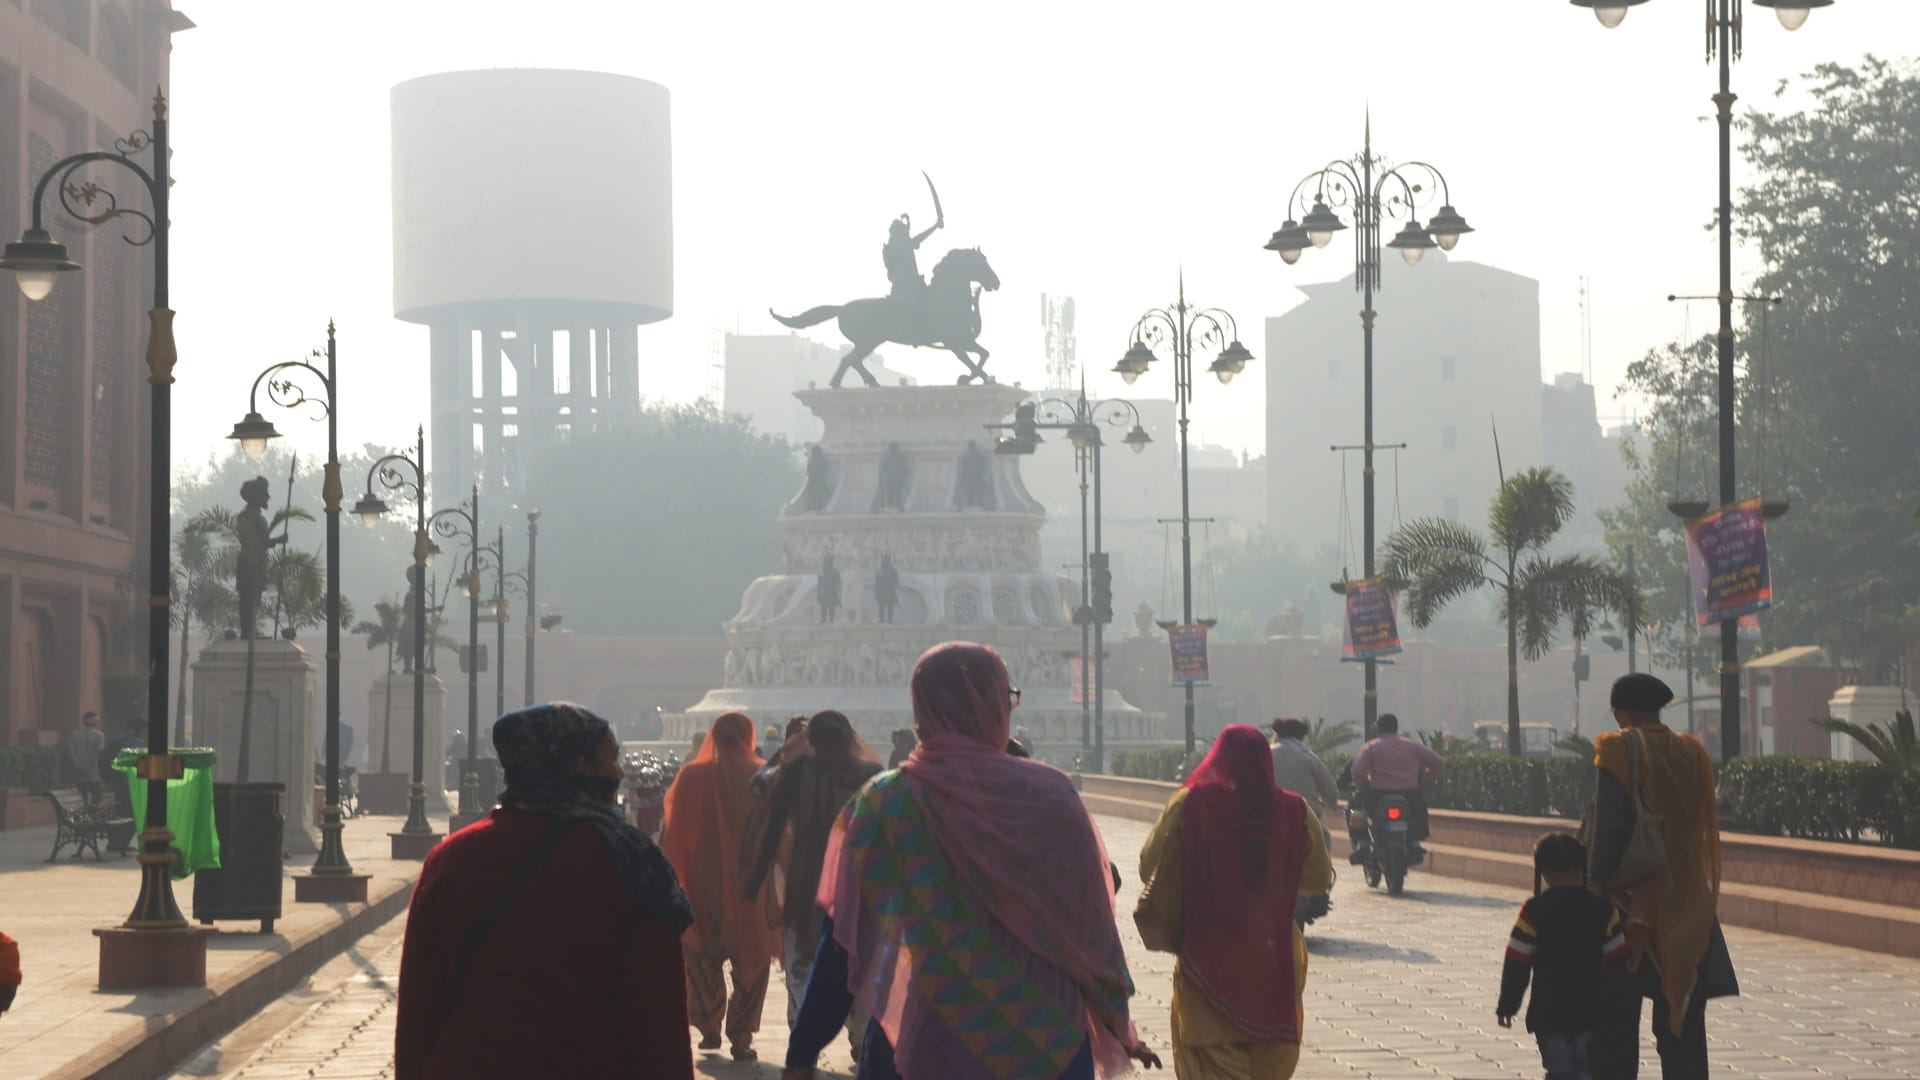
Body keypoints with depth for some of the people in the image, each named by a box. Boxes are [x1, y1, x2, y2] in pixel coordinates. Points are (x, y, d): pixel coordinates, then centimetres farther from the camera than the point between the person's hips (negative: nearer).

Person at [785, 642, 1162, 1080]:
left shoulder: (884, 803, -4)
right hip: (1049, 1043, 1)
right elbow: (1093, 924, 3)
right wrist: (1118, 1026, 18)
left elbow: (844, 941, -4)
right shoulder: (1051, 792, -3)